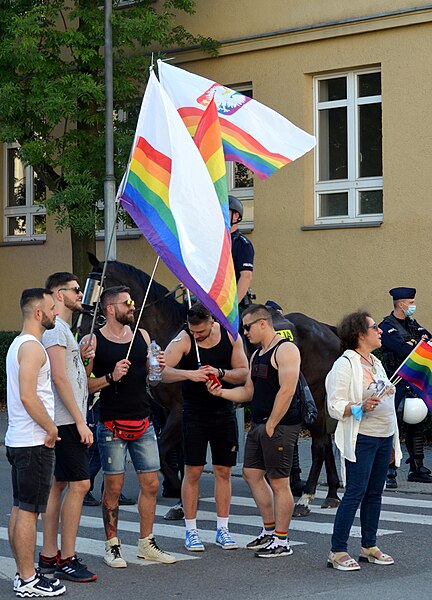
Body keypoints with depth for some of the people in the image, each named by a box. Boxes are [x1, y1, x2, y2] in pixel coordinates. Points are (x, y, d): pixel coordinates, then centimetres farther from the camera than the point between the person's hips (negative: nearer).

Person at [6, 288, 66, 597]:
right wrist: (51, 428, -15)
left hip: (18, 440, 10)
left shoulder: (18, 344, 16)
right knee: (28, 510, -6)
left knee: (20, 508, 12)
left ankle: (24, 575, 19)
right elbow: (28, 397, -24)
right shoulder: (32, 347, -16)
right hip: (34, 442, -10)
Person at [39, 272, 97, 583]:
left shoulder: (62, 329, 20)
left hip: (68, 421, 10)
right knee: (79, 484, -11)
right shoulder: (56, 328, -12)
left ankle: (49, 557, 14)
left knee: (59, 484, 10)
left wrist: (81, 356, 9)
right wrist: (80, 422, -20)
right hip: (66, 422, -10)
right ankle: (67, 560, -8)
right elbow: (60, 378, -19)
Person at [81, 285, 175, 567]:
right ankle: (112, 545, 11)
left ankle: (147, 543, 18)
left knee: (151, 484, 6)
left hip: (143, 423, 5)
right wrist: (111, 377, -19)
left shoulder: (142, 335, 11)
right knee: (114, 487, -1)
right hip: (112, 426, -5)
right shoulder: (93, 341, -5)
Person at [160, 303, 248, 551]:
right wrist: (189, 374, -38)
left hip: (225, 412, 3)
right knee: (193, 471, -3)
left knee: (224, 471, 7)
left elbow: (243, 374, 1)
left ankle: (223, 529, 15)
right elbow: (162, 372, -23)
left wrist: (220, 373, -17)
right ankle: (191, 531, 6)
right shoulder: (183, 340, -11)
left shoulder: (231, 337, -1)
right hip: (196, 413, -3)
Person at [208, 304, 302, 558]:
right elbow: (249, 391, 22)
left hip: (280, 425, -10)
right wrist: (222, 392, 6)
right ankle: (270, 530, 24)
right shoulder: (258, 354, 18)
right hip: (259, 423, 10)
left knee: (279, 482, -5)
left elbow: (286, 390, -20)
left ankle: (282, 541, 2)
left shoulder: (285, 349, -13)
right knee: (252, 473, 13)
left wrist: (271, 425, -19)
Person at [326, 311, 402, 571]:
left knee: (375, 493, 10)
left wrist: (393, 441, 24)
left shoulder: (375, 363, 17)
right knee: (355, 493, -10)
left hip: (383, 437, 8)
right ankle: (338, 552, -6)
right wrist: (361, 408, -29)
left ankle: (370, 546, 19)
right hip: (361, 439, -8)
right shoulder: (345, 364, -9)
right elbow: (335, 405, -13)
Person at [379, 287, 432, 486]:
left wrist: (414, 344, -12)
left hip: (415, 383, 8)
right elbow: (403, 350, -22)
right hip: (396, 384, -8)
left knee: (416, 426, 12)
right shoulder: (387, 327, -9)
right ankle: (389, 471, -6)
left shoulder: (413, 325, 17)